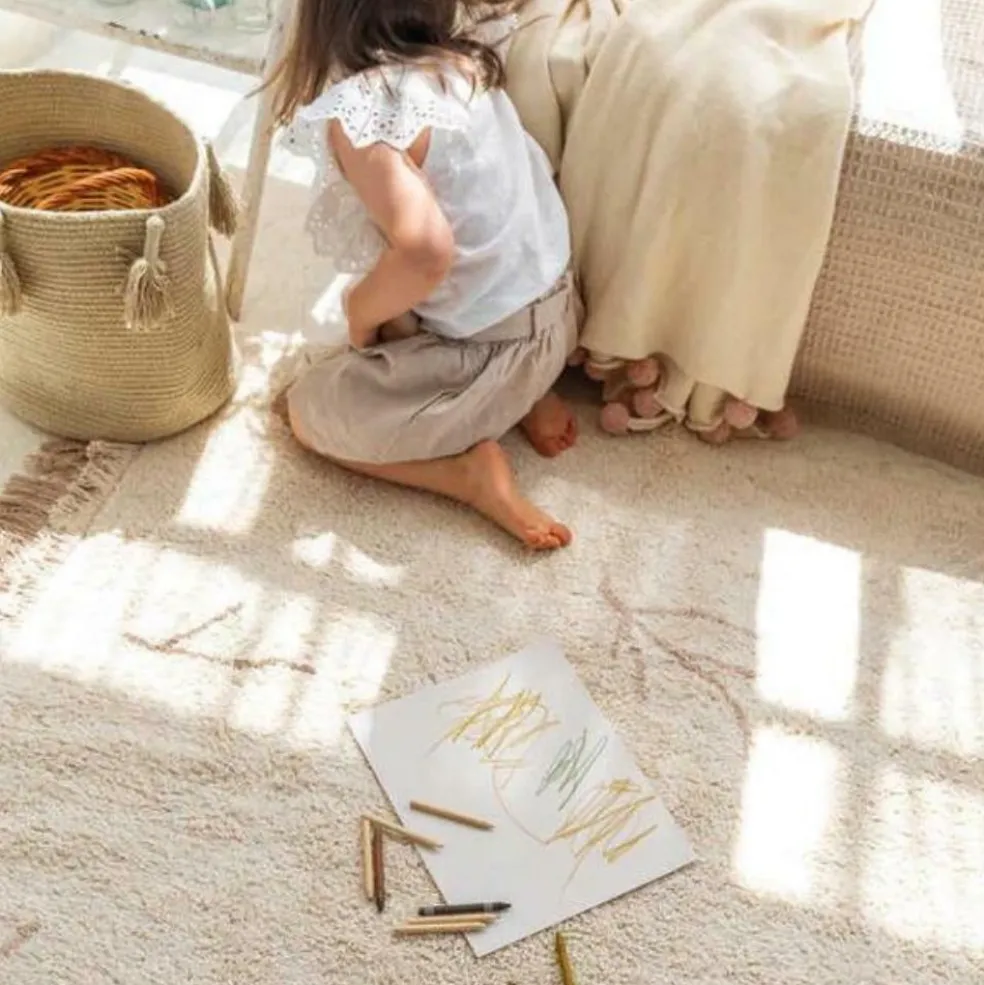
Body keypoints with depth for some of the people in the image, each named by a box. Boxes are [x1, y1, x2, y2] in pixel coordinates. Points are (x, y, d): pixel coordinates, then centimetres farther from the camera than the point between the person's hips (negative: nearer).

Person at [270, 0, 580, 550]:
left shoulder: (358, 107, -26)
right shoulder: (462, 48, -4)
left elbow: (425, 251, -37)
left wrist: (358, 312, -19)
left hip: (491, 350, -7)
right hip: (551, 307, 7)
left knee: (309, 412, 12)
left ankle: (471, 469, -2)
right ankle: (526, 394, 14)